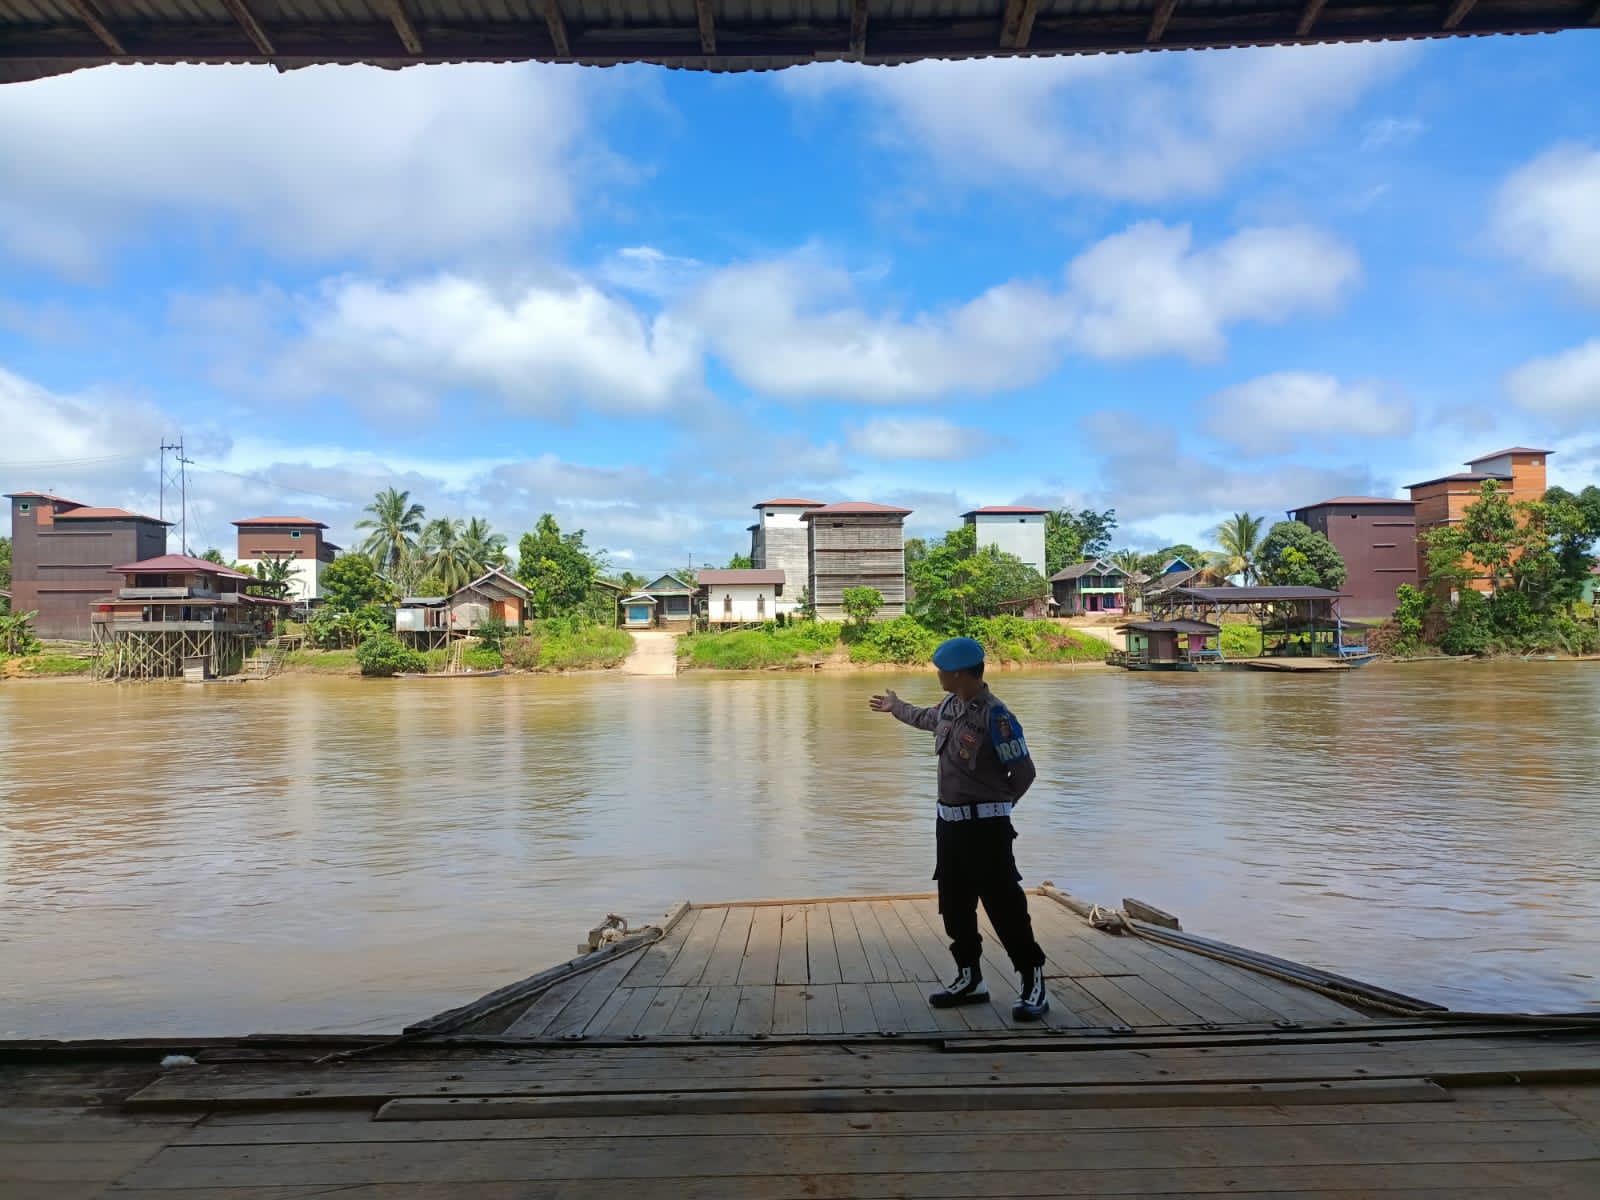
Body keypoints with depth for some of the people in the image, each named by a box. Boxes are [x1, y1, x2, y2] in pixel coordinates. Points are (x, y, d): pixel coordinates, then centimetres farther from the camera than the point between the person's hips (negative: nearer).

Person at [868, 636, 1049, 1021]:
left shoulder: (995, 716, -19)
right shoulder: (950, 706, 6)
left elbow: (1024, 771, -14)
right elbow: (927, 718, 32)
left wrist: (994, 805, 1)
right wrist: (895, 707, 48)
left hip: (985, 827, -8)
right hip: (949, 822, 8)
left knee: (1004, 905, -5)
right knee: (954, 906, 14)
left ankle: (1033, 985, 5)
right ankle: (969, 978, 26)